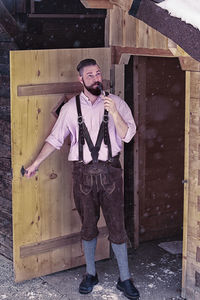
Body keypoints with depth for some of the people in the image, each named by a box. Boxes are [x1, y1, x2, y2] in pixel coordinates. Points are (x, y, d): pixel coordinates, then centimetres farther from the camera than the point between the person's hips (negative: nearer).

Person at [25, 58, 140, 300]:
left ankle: (124, 279, 15)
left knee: (117, 227, 2)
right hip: (83, 173, 1)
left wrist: (114, 113, -23)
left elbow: (127, 135, -8)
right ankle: (90, 274, 30)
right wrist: (36, 163, 11)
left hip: (109, 171, -1)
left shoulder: (116, 103, -1)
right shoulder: (70, 108, 3)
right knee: (88, 227, 12)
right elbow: (55, 138, 10)